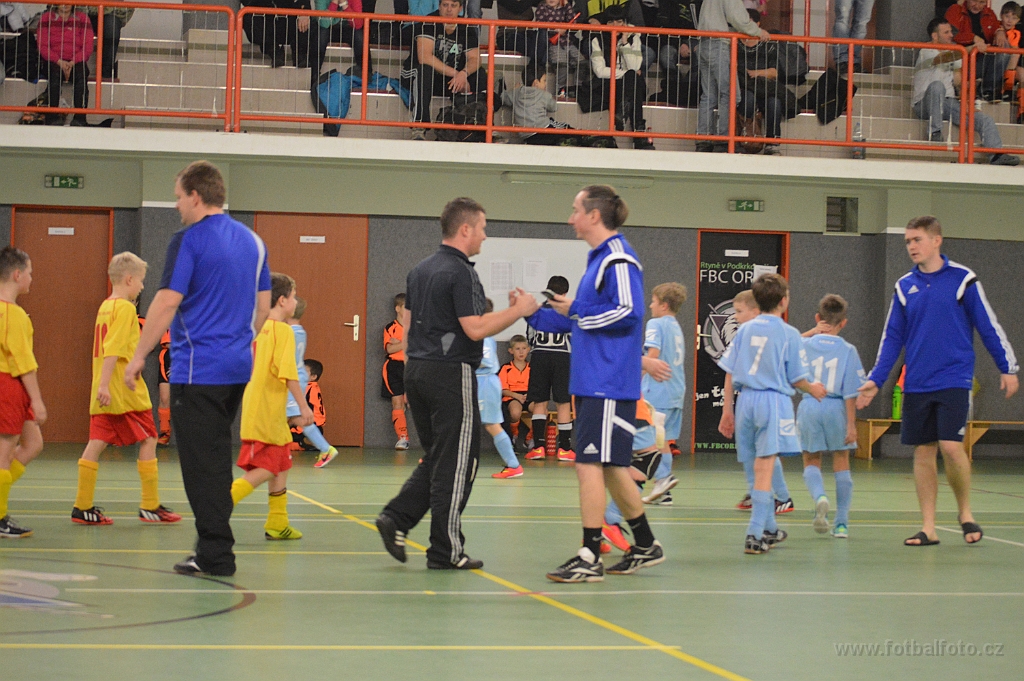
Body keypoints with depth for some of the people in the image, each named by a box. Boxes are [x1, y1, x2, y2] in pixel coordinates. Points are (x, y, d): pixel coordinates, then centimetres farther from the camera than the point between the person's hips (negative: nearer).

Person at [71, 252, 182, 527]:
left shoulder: (105, 307, 16)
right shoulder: (125, 308, -11)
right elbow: (113, 349, -19)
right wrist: (105, 384, -24)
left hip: (104, 392, 8)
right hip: (126, 391, -8)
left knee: (96, 443, 4)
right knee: (148, 441, 1)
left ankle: (82, 507, 1)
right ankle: (150, 506, 3)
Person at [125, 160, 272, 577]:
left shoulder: (189, 241, -11)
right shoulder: (251, 241, 11)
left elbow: (167, 302, -15)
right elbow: (263, 304, 16)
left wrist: (138, 356, -9)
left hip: (197, 367, -7)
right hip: (238, 368, 7)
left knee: (203, 465, -3)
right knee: (217, 460, 16)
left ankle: (215, 555, -4)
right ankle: (214, 545, 20)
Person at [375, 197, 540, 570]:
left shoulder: (420, 270, 13)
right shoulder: (460, 273, -14)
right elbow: (475, 328, -19)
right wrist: (518, 310, -10)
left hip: (417, 370, 9)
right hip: (450, 373, -9)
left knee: (436, 459, 18)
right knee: (456, 463, -1)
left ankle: (397, 518, 4)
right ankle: (445, 551, 2)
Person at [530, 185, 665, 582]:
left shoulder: (618, 259, -12)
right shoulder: (599, 258, 18)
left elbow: (628, 312, -22)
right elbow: (578, 321, 23)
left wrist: (576, 311, -12)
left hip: (608, 386, -10)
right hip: (592, 382, 10)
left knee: (591, 465, -9)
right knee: (609, 467, 15)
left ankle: (590, 558, -7)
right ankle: (646, 546, 25)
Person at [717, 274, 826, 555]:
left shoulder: (744, 330, 7)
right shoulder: (788, 334, -5)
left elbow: (729, 372, 7)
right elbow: (796, 378, -1)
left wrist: (727, 409, 13)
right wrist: (814, 390, 20)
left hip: (746, 399, 5)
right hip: (774, 400, -5)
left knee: (760, 467, 16)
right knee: (764, 469, -8)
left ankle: (769, 529, 30)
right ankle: (754, 535, -14)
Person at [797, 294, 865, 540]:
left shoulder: (804, 345, -3)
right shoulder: (848, 351, -6)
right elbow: (850, 392, -8)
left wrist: (812, 332, 12)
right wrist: (851, 424, -5)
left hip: (809, 407, 0)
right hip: (836, 409, 0)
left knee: (811, 462, 15)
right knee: (841, 464, 13)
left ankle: (819, 496, -17)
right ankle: (841, 523, 13)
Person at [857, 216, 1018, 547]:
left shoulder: (962, 279, -2)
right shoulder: (904, 287, 7)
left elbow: (989, 326, 2)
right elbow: (892, 338, 11)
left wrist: (1008, 368, 1)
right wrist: (875, 380, 4)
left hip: (954, 381, -4)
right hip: (916, 384, 4)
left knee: (951, 446, -14)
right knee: (923, 452, 4)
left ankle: (965, 512, 9)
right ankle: (928, 528, 10)